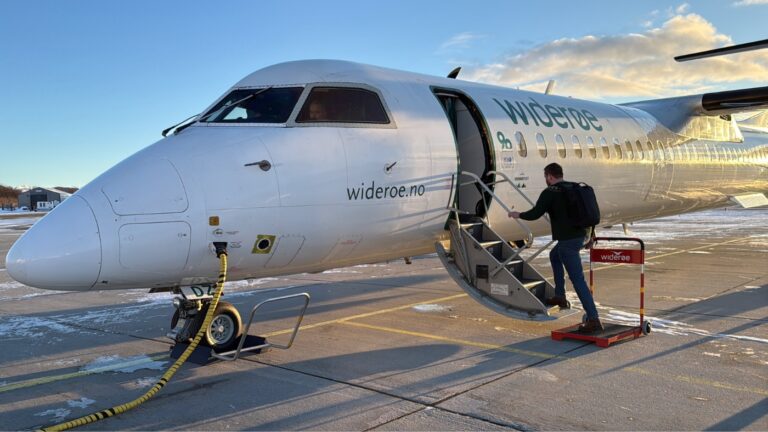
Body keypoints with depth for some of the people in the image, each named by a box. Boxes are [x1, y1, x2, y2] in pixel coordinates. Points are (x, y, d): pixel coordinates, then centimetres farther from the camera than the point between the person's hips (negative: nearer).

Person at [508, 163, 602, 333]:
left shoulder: (550, 192, -10)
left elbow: (535, 214, -12)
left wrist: (518, 215, 6)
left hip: (567, 239, -9)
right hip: (580, 234, 9)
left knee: (577, 279, -8)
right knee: (554, 256, 31)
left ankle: (593, 319, -11)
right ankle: (560, 297, 33)